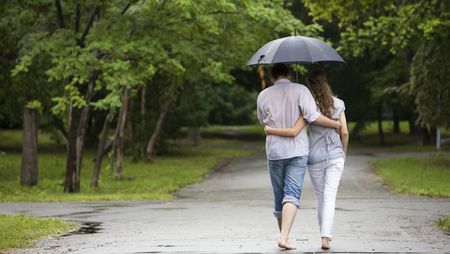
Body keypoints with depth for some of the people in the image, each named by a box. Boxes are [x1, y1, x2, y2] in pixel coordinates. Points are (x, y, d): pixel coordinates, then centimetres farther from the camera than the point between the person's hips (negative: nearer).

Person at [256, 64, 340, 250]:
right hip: (297, 151, -3)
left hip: (274, 151, 3)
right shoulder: (300, 90, -5)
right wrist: (337, 124, -3)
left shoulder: (263, 95, 4)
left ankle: (283, 235, 24)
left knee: (279, 197, 14)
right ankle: (284, 237, -22)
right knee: (292, 195, -7)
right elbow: (313, 116, -14)